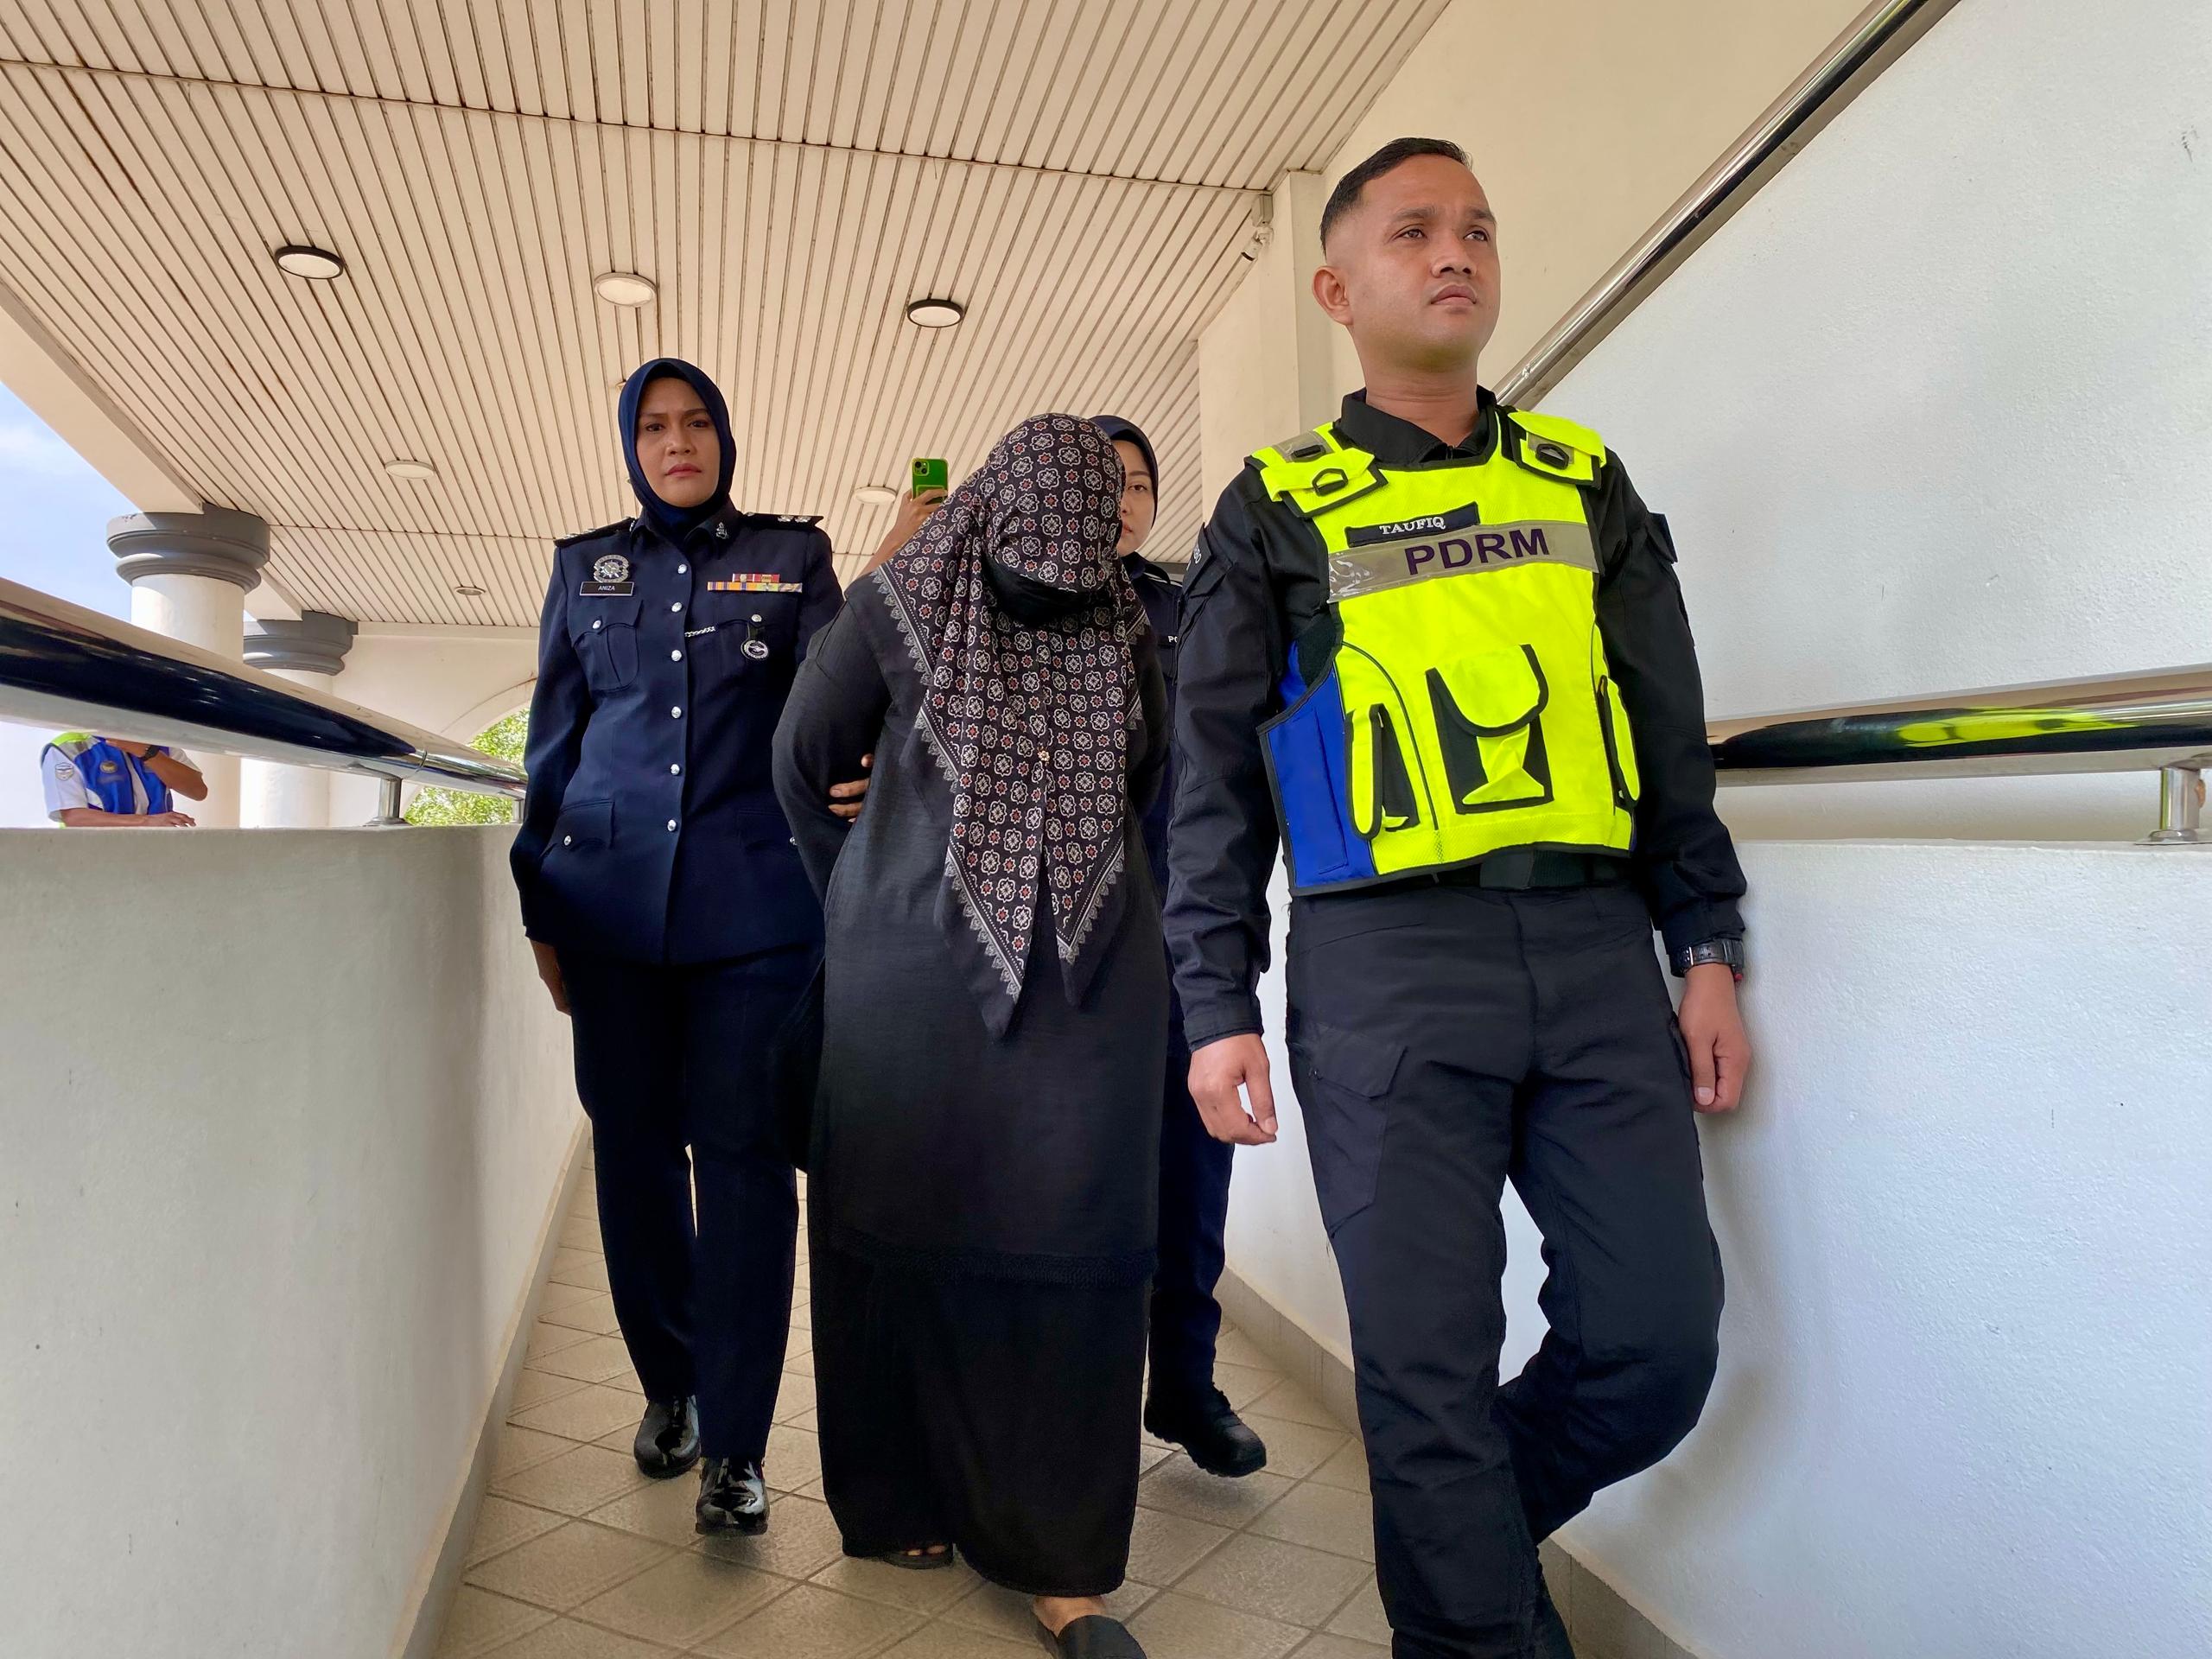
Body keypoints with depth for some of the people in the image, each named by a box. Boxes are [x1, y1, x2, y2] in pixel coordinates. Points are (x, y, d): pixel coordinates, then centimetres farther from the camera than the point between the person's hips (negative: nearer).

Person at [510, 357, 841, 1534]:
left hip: (752, 899, -2)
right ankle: (669, 1385, 29)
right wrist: (541, 908, 11)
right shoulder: (584, 568, 14)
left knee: (740, 1152, -4)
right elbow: (553, 741, 15)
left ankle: (734, 1445, 5)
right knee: (634, 1148, 8)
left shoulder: (792, 556, 9)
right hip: (613, 899, 3)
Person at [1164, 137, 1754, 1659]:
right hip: (1385, 963, -3)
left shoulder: (1585, 483, 17)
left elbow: (1672, 734, 16)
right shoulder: (1278, 513, 7)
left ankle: (1466, 1524, 31)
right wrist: (1217, 1007, -3)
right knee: (1430, 1353, 0)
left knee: (1662, 1336, 3)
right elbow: (1214, 778, 4)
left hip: (1598, 949, 4)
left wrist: (1708, 948, 8)